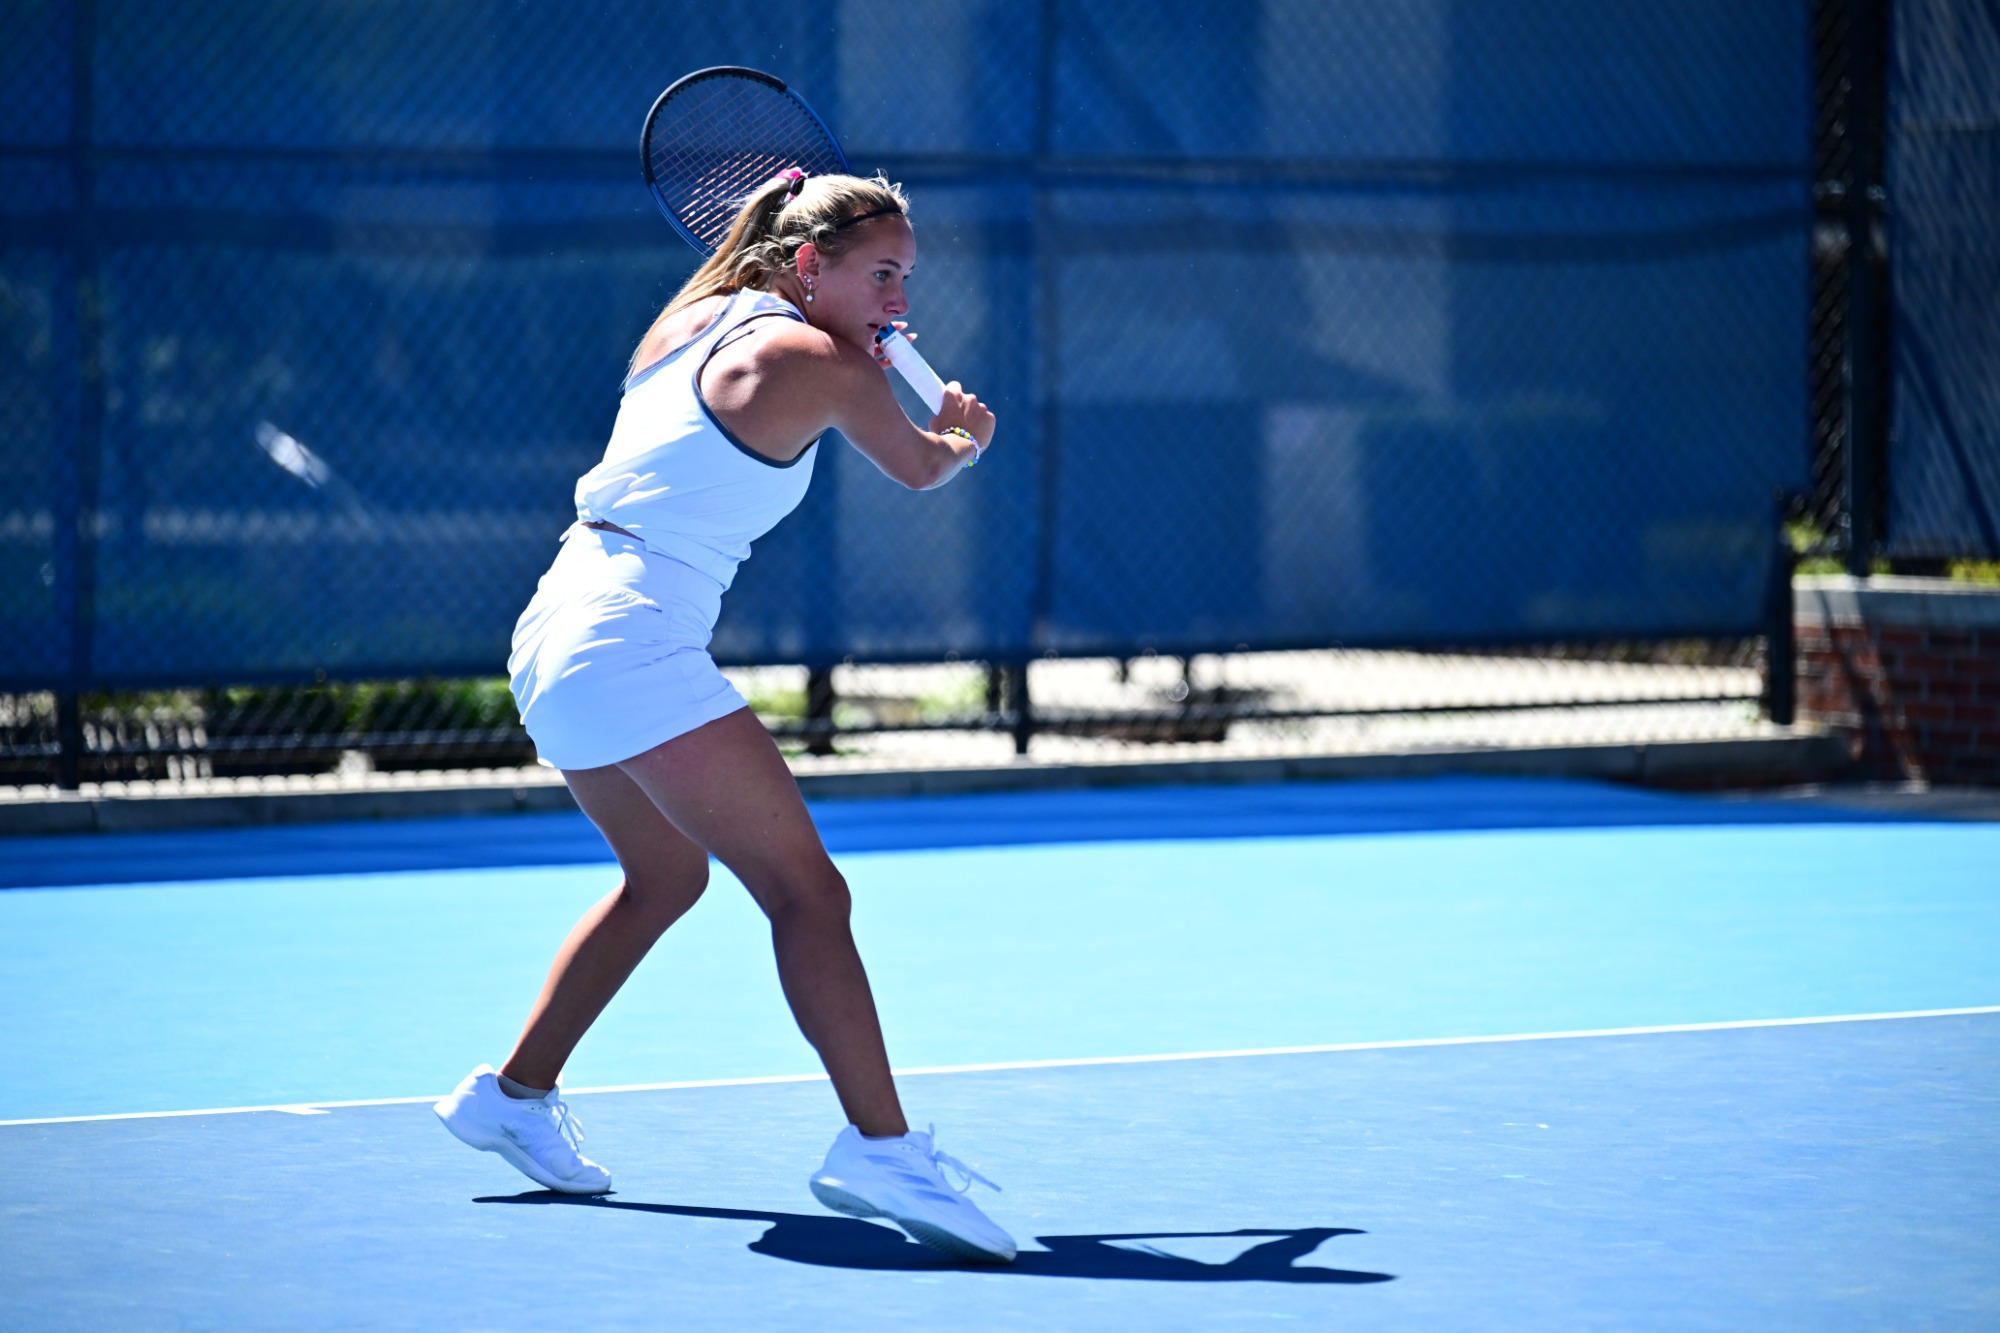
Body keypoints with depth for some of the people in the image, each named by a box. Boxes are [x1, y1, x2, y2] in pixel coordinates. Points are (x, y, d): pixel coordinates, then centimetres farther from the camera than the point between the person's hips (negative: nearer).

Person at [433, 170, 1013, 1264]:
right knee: (806, 890, -14)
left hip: (555, 632, 10)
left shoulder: (695, 318, 15)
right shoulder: (822, 364, -8)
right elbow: (923, 468, 10)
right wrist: (965, 432, 31)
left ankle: (514, 1094, 35)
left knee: (666, 876, 28)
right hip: (635, 648, -10)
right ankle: (880, 1148, -27)